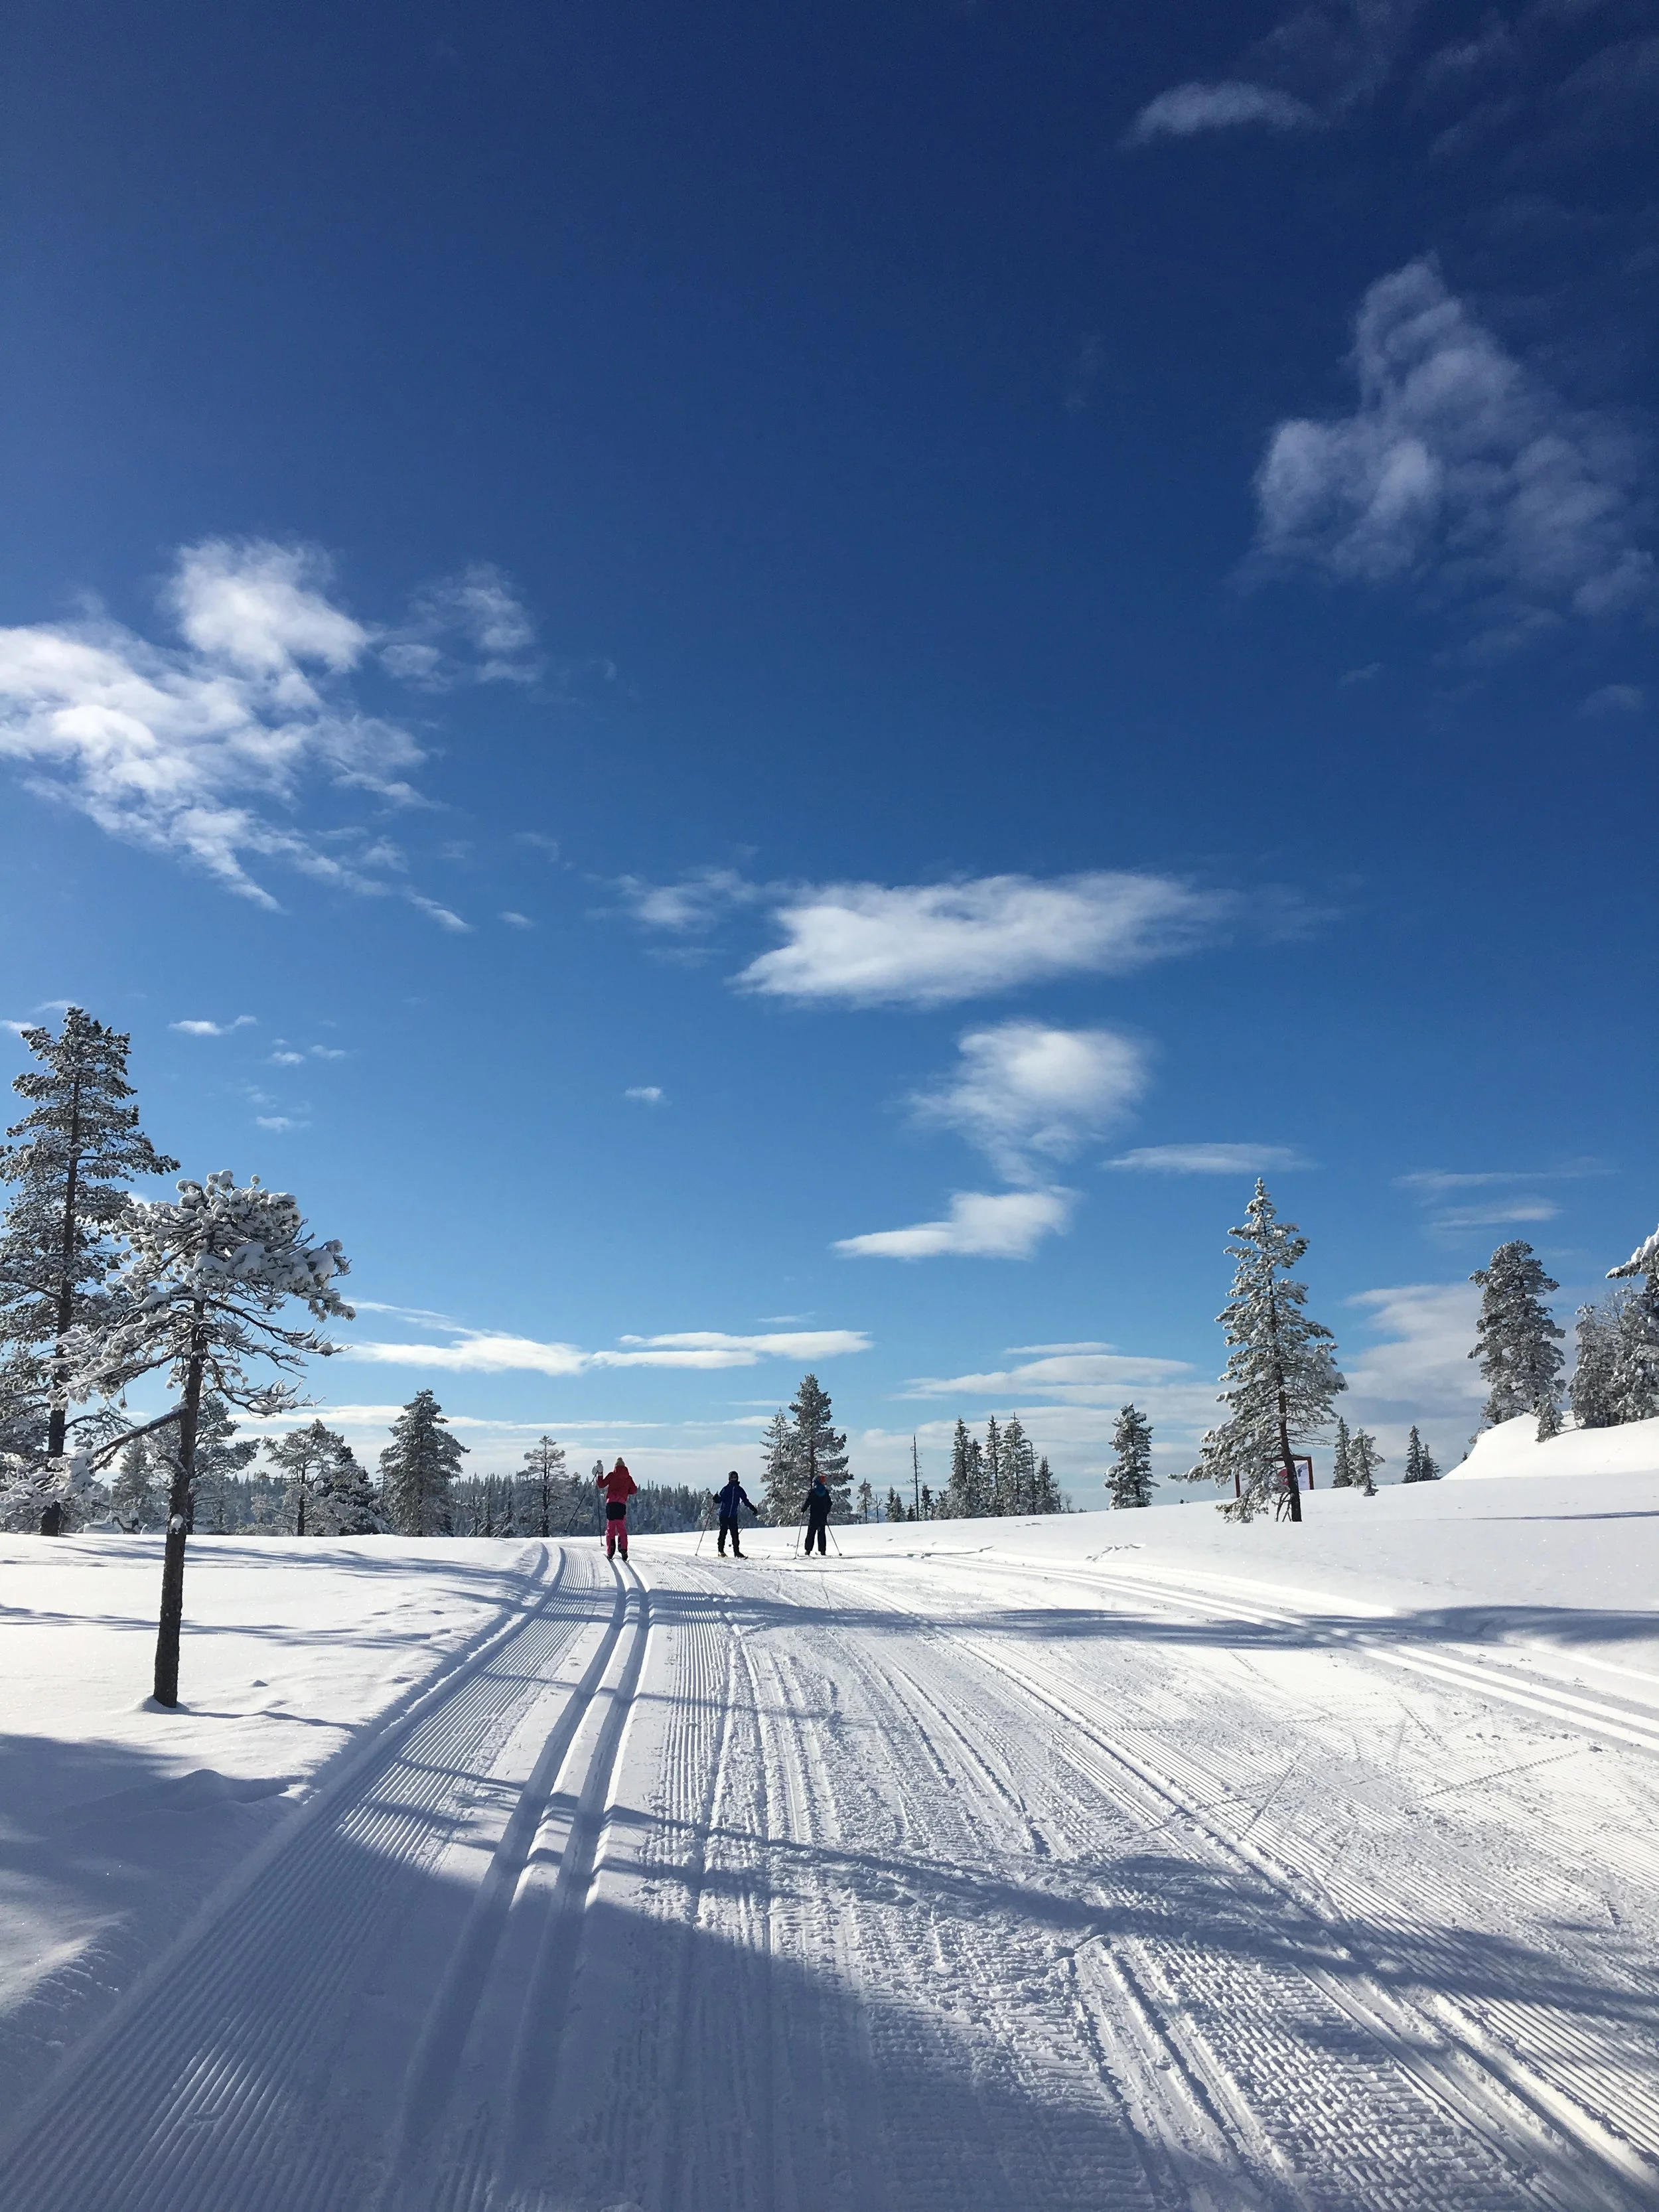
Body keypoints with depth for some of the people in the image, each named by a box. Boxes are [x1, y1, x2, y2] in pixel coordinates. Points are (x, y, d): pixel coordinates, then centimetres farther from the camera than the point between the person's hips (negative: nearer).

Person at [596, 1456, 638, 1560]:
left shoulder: (612, 1475, 4)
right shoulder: (628, 1478, 10)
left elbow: (601, 1485, 5)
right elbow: (633, 1490, 10)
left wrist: (600, 1474, 14)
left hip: (611, 1503, -1)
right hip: (622, 1504, 1)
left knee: (610, 1528, 4)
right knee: (622, 1528, 9)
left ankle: (610, 1550, -7)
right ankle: (623, 1549, -6)